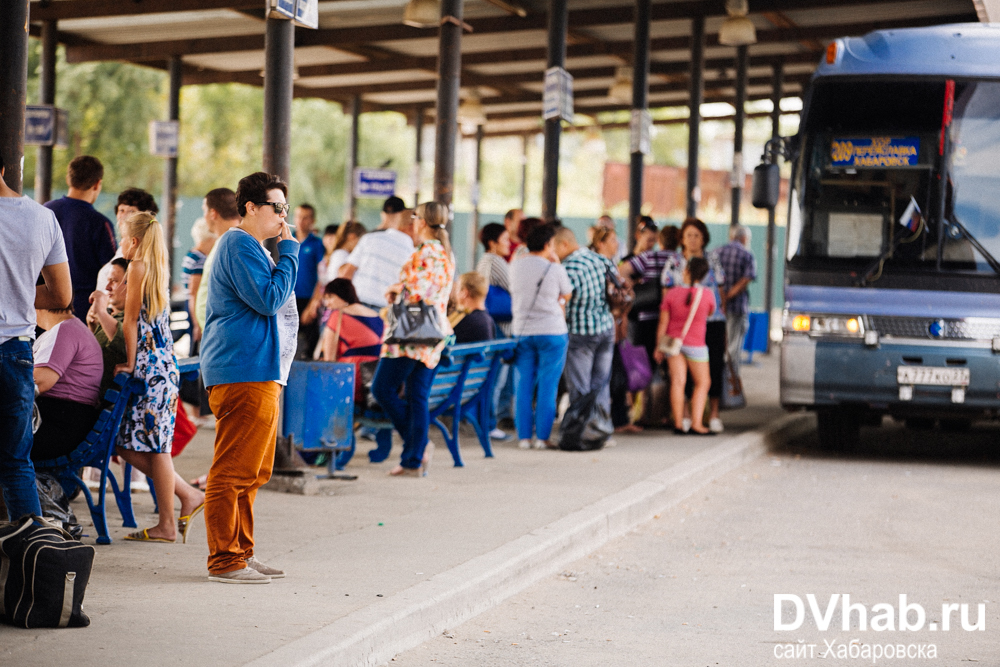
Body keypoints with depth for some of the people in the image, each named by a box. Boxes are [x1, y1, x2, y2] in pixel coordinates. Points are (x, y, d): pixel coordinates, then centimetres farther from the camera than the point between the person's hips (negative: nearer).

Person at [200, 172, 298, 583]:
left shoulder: (252, 248, 24)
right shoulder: (240, 246, -10)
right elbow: (270, 299, -19)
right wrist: (288, 250, -13)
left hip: (259, 372, 11)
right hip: (244, 374, -11)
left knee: (253, 472, 14)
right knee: (234, 470, -9)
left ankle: (241, 553, 20)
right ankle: (224, 561, -7)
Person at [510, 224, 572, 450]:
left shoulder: (516, 265, 3)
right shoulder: (555, 270, -9)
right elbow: (567, 296, 5)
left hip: (521, 331, 4)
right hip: (552, 332, -4)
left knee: (523, 386, 7)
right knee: (547, 387, 1)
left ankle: (524, 436, 7)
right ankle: (542, 437, 0)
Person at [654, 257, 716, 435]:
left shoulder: (671, 293, -8)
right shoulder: (707, 294, -12)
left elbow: (663, 323, -4)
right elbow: (711, 313, 9)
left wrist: (659, 346, 5)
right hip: (695, 344, -2)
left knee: (677, 381, 1)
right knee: (702, 382, 7)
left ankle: (678, 423, -2)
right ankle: (696, 423, -2)